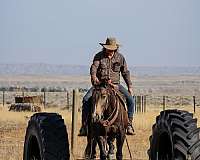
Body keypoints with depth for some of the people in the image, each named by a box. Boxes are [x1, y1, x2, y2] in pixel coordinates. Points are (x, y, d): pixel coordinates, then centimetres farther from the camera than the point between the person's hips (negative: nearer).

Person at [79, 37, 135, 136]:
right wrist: (94, 77, -39)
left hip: (115, 84, 2)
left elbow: (125, 72, 12)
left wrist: (130, 86, 8)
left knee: (130, 99, -17)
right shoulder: (99, 56, -1)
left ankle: (129, 124, -8)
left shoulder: (120, 57, 6)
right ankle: (84, 125, -17)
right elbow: (94, 67, -16)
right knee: (86, 99, -23)